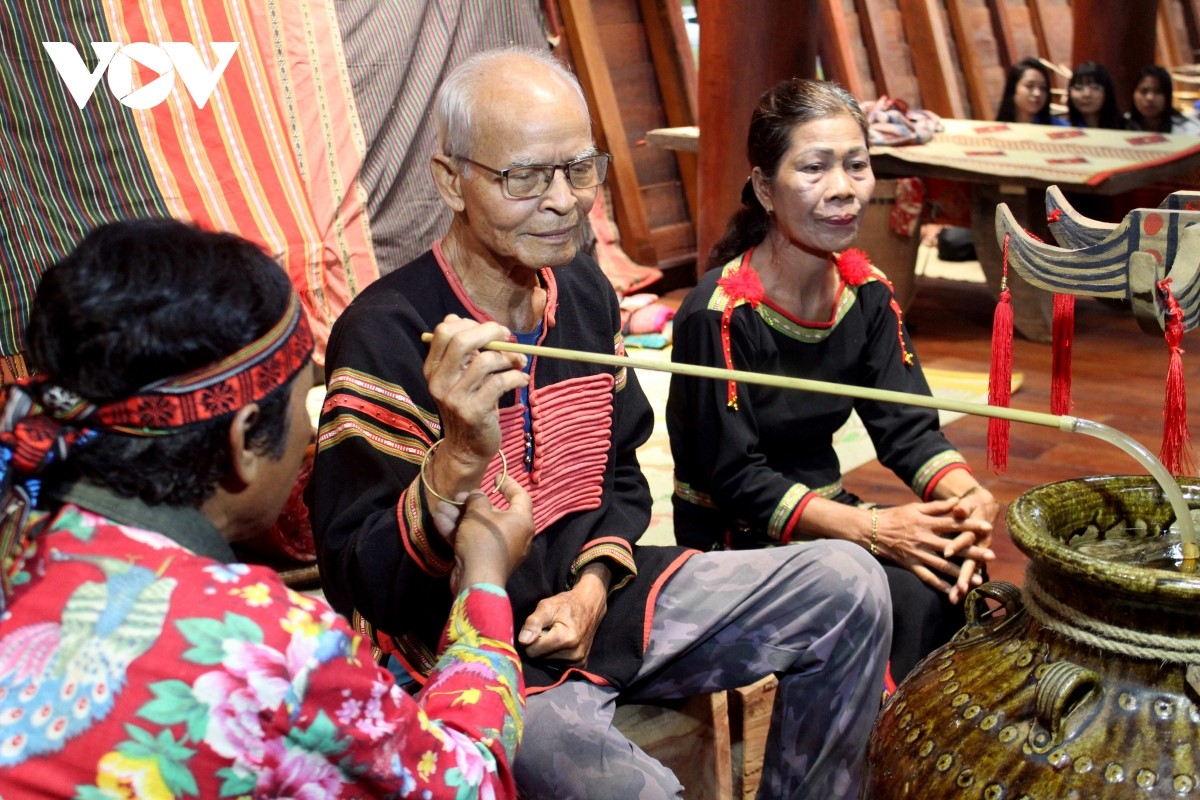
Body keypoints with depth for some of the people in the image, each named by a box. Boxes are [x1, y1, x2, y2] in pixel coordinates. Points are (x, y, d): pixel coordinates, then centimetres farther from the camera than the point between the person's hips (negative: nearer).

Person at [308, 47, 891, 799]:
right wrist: (460, 460, -39)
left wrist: (594, 582, -4)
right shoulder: (385, 336, -18)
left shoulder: (586, 289, 3)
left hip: (591, 597, 7)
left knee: (849, 583, 1)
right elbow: (362, 582, -22)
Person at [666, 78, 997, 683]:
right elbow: (735, 480, -21)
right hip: (733, 537, -6)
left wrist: (966, 493, -24)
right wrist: (871, 529, -30)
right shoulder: (718, 314, -20)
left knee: (953, 572, -18)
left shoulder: (866, 292, 2)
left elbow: (908, 427, -2)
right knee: (911, 595, -26)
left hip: (825, 509, 7)